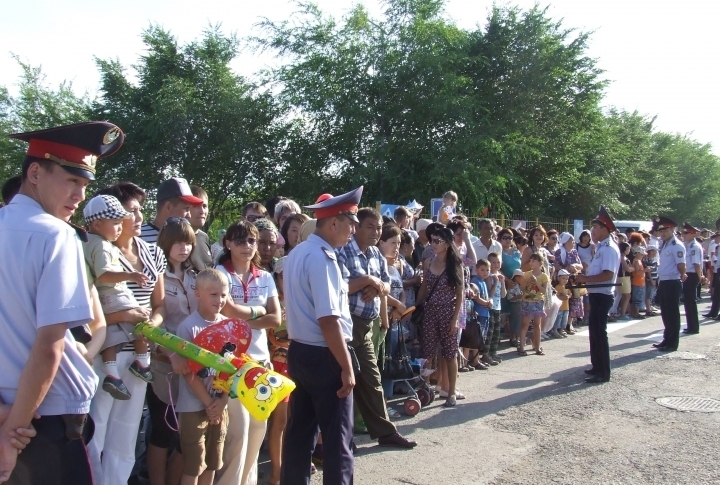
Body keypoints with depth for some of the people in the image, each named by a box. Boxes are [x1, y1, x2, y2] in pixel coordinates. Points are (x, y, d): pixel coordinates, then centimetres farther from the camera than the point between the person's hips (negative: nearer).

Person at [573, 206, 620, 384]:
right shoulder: (601, 247, 13)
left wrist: (585, 278, -22)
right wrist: (584, 278, 3)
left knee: (599, 331, -5)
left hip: (602, 295, -10)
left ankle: (603, 372, 4)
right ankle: (597, 367, 29)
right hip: (596, 294, 10)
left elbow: (608, 275, -26)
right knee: (594, 330, 17)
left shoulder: (609, 248, -17)